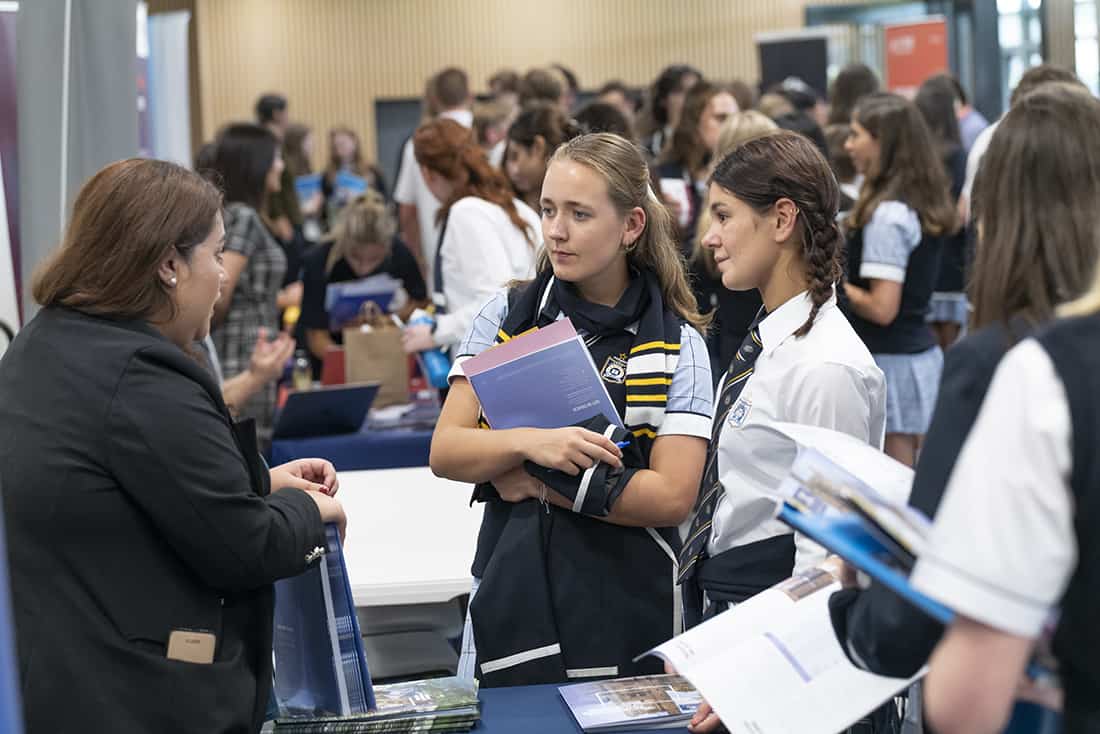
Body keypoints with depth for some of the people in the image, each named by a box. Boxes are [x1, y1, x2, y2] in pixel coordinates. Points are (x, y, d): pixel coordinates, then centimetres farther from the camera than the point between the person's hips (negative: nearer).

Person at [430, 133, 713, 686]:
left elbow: (673, 496, -10)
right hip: (511, 598, 2)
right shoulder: (507, 315, 4)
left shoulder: (677, 346, -2)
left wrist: (538, 484, -12)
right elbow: (445, 453, -2)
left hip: (626, 613, -2)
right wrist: (531, 444, -20)